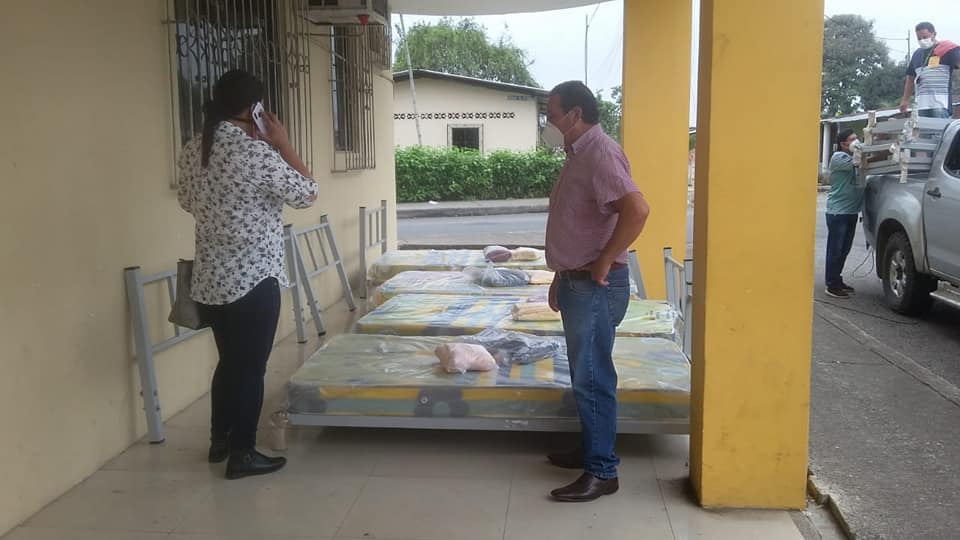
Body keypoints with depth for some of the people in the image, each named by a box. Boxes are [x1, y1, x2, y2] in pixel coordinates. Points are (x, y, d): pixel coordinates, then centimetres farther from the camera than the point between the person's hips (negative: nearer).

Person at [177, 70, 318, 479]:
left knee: (229, 360, 21)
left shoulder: (191, 152, 5)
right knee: (251, 367, 5)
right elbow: (307, 195, -7)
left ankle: (219, 440, 33)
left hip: (209, 280, 7)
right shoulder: (257, 153, -17)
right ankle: (242, 454, 14)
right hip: (253, 280, -7)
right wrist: (282, 143, -4)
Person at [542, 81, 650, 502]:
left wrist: (604, 262, -23)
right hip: (577, 284, 10)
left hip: (596, 288, -10)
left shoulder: (600, 153, -17)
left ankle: (602, 472, 5)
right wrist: (561, 277, 23)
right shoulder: (578, 155, 15)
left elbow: (637, 210, -32)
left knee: (593, 379, -4)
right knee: (584, 376, 17)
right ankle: (592, 451, 30)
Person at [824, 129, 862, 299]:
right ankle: (832, 285, 0)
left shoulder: (853, 157, 17)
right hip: (838, 211, -8)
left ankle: (837, 280, 24)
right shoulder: (838, 157, -10)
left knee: (844, 249, 13)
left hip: (851, 210, 8)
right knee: (835, 249, -4)